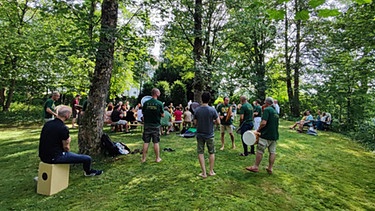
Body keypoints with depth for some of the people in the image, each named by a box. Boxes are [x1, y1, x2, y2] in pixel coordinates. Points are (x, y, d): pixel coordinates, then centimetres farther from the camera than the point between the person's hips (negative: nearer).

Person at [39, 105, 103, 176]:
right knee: (88, 159, -4)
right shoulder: (63, 128, -20)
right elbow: (66, 148, -12)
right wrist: (68, 141, 6)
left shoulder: (47, 124, 5)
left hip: (43, 156, 10)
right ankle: (88, 172, 26)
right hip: (54, 158, -9)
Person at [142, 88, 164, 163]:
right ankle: (157, 158, 16)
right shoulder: (159, 103, -9)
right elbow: (162, 115, -4)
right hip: (156, 125, -2)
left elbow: (143, 113, 6)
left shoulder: (146, 103, -2)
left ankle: (143, 158, 14)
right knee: (156, 142, 6)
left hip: (147, 125, 2)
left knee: (146, 142, 8)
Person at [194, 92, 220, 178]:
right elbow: (218, 122, -9)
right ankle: (211, 171, 22)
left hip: (200, 134, 1)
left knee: (200, 152, 9)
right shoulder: (212, 110, -13)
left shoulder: (197, 110, -7)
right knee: (211, 152, 15)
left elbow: (195, 123, -1)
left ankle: (204, 172, 10)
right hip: (209, 134, -1)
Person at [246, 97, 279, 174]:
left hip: (266, 135, -8)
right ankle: (270, 168, 16)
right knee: (272, 152, 9)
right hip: (274, 135, 8)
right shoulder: (276, 111, 15)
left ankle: (255, 167, 8)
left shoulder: (267, 110, -12)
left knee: (260, 151, 0)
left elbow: (264, 123, -22)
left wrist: (258, 129, -6)